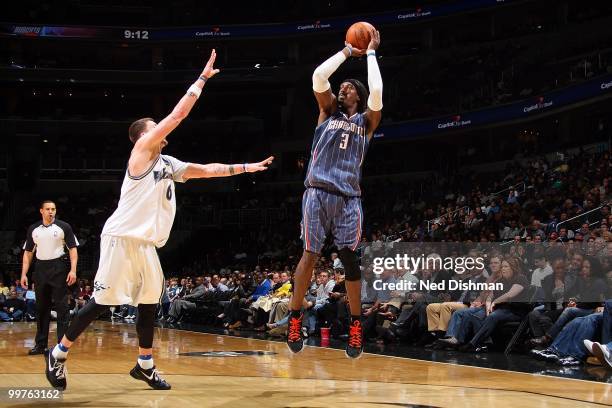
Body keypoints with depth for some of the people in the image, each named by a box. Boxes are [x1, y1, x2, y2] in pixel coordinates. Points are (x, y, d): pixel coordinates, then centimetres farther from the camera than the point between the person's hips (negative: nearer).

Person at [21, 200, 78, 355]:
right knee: (41, 308, 7)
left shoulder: (63, 227, -1)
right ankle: (40, 344, 14)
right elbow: (28, 252, 13)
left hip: (59, 269, -4)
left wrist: (73, 270, -13)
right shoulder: (33, 229, 9)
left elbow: (73, 249, -2)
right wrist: (24, 274, 5)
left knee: (61, 306, -4)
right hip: (40, 269, 4)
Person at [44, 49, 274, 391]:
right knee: (103, 301, -7)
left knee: (150, 301, 10)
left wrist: (246, 167, 21)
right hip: (122, 238, -9)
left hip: (145, 244, 9)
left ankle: (145, 365, 20)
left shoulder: (169, 164, 16)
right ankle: (59, 353, 5)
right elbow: (178, 115, -11)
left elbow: (208, 170, 24)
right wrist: (203, 78, -7)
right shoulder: (142, 150, -6)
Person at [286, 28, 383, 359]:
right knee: (310, 255, -2)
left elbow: (376, 92, -6)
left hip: (348, 197, 0)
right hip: (317, 192, 0)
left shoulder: (366, 120, 13)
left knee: (349, 259, 0)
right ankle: (294, 319, 6)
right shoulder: (328, 111, 15)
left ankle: (356, 326, 7)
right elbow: (318, 76, 0)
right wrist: (348, 51, 7)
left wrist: (371, 53, 3)